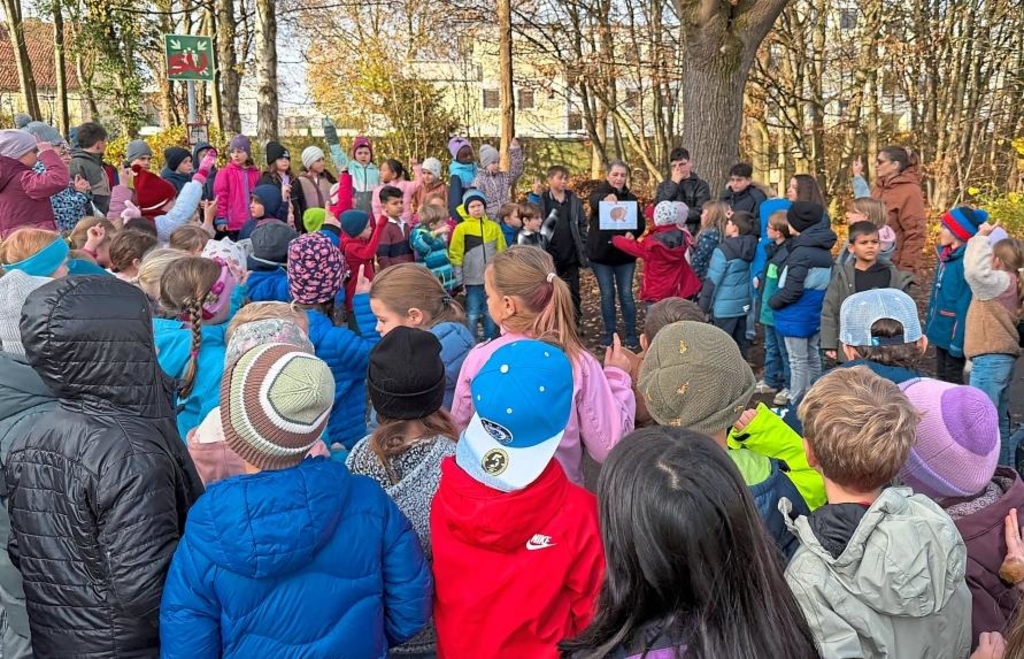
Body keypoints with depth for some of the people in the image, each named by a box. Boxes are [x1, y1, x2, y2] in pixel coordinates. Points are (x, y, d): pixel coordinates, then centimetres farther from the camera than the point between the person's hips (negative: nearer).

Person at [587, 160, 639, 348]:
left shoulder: (631, 198, 6)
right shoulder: (599, 193, -4)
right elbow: (595, 202, -29)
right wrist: (605, 198, -53)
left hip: (624, 254, 1)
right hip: (601, 253, -1)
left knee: (626, 294, 2)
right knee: (607, 295, 5)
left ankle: (631, 334, 11)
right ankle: (609, 333, 17)